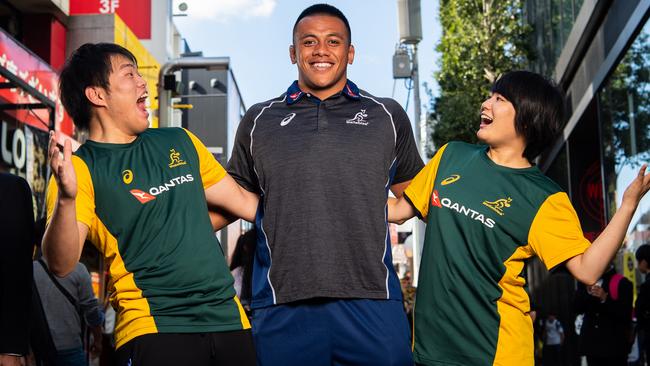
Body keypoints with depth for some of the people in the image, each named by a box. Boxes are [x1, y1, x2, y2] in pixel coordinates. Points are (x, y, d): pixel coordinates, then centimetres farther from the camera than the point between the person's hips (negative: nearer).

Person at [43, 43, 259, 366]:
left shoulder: (180, 142, 13)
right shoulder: (81, 167, -4)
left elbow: (245, 202, 21)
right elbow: (61, 265, -17)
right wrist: (66, 198, -33)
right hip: (153, 328, -5)